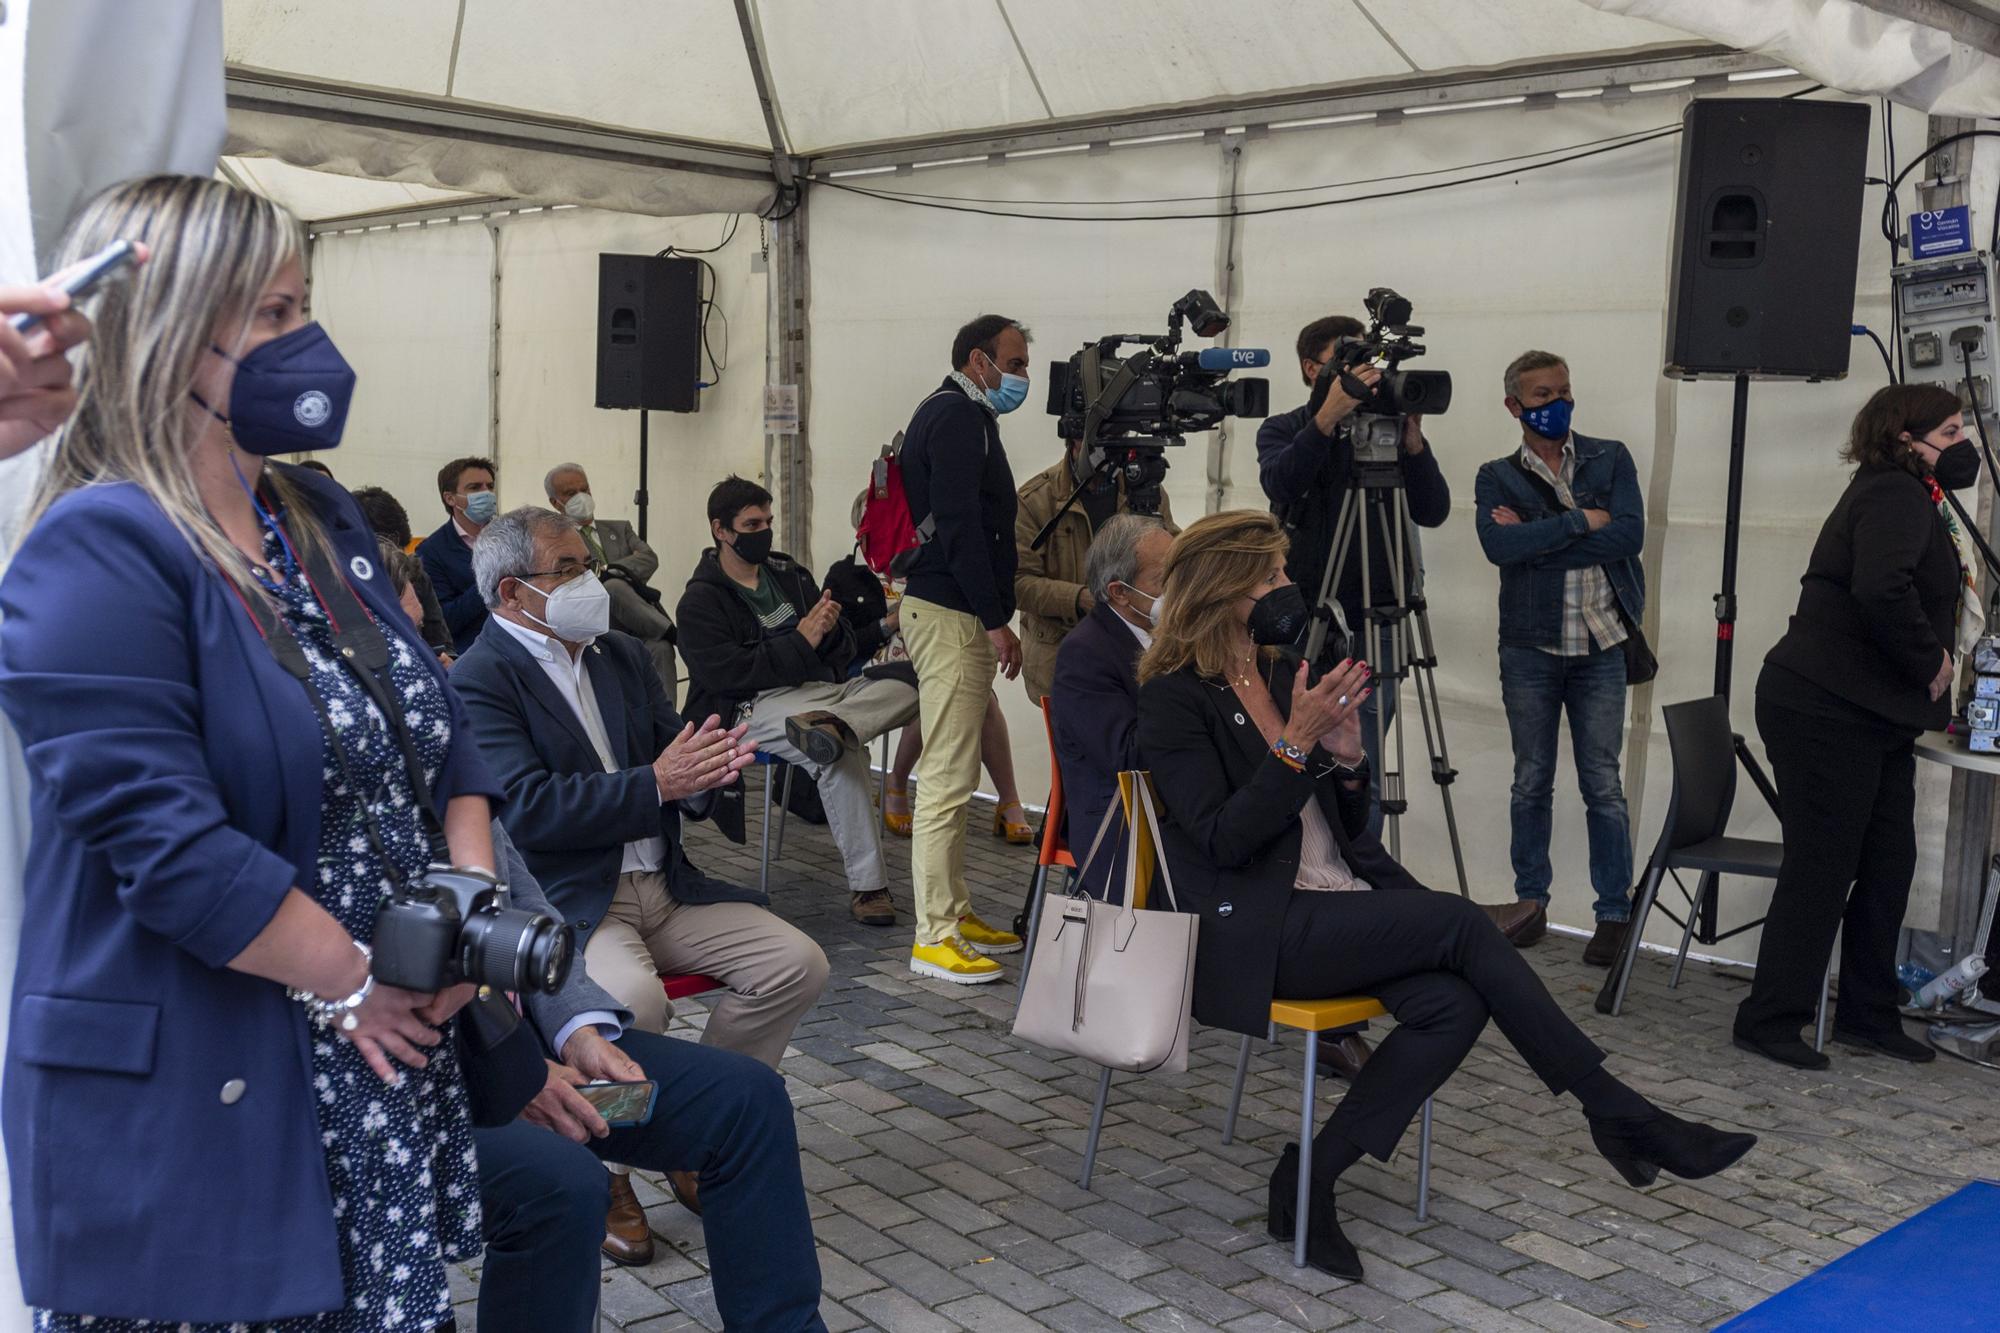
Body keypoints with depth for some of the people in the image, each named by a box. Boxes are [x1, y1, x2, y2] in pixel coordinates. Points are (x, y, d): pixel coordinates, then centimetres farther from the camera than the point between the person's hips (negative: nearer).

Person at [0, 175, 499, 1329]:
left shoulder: (322, 520, 10)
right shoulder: (100, 558, -16)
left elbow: (438, 724, 13)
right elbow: (171, 846, -24)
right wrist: (350, 980, -14)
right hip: (193, 1106, -7)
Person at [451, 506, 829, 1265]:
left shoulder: (622, 656, 15)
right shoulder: (479, 681, -7)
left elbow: (671, 759, 15)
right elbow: (526, 808, -19)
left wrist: (706, 773, -10)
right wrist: (656, 784, -24)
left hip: (662, 885, 7)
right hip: (561, 900, -7)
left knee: (797, 964, -9)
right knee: (632, 1001, -35)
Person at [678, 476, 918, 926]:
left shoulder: (791, 575, 21)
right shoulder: (701, 602, 3)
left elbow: (840, 650, 23)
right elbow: (728, 673, -12)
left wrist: (885, 628, 3)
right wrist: (801, 641, -15)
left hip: (824, 689, 7)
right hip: (758, 705, -6)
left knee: (907, 685, -19)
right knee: (841, 752, -35)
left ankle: (830, 725, -45)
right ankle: (867, 886, -31)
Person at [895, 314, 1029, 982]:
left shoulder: (959, 414, 21)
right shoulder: (957, 416, -12)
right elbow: (960, 525, -20)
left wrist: (992, 614, 17)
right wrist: (995, 619, -20)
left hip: (950, 611, 11)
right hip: (952, 615, -11)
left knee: (951, 775, 14)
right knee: (948, 777, -9)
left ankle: (955, 913, 23)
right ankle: (935, 938, -5)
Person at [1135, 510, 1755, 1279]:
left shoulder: (1284, 672, 13)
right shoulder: (1174, 699, -8)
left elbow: (1348, 825, 16)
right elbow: (1223, 840, -17)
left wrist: (1346, 754, -5)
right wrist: (1297, 741, -21)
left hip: (1337, 905, 7)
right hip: (1252, 933, -7)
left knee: (1455, 1004, -19)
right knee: (1458, 923, -22)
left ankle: (1310, 1180, -10)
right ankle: (1616, 1113, -10)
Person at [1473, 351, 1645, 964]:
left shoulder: (1610, 459, 6)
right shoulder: (1496, 477, 6)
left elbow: (1628, 534, -10)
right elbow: (1499, 545, -14)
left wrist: (1536, 540, -12)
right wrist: (1580, 521, -13)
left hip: (1600, 645, -1)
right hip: (1530, 648, 1)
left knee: (1603, 785, 1)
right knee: (1531, 782, 9)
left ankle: (1614, 913, 8)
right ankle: (1530, 903, 21)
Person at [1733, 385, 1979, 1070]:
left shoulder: (1909, 497, 20)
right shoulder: (1894, 495, -16)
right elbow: (1881, 589, -31)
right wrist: (1929, 662, -21)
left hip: (1873, 718, 11)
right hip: (1825, 712, -11)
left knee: (1889, 865, 13)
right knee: (1822, 866, -4)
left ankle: (1867, 1016, 24)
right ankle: (1770, 1020, 6)